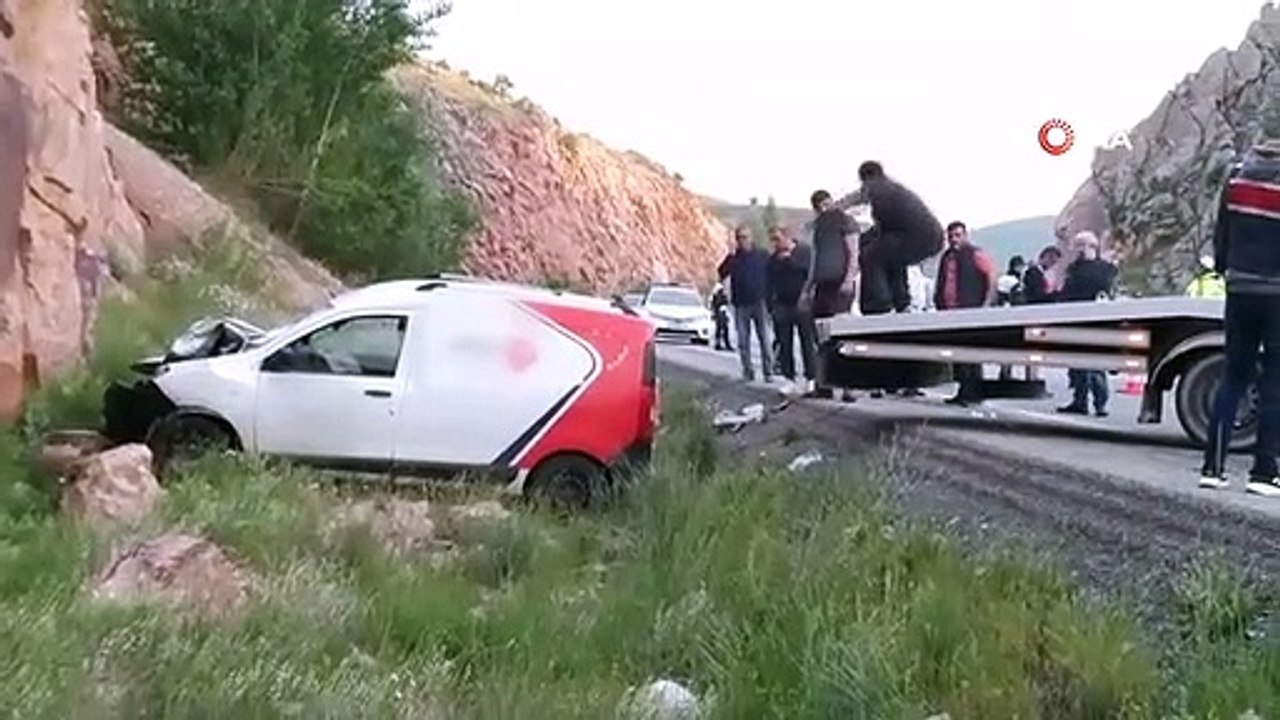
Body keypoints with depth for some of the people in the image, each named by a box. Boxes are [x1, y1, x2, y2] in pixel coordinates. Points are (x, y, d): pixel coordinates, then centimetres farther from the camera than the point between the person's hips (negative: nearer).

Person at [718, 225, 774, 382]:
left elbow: (771, 278, 5)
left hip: (759, 303, -1)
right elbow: (722, 274, -10)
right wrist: (732, 254, -18)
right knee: (743, 341, 2)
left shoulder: (763, 256, 4)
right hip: (741, 305, 2)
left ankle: (768, 371, -3)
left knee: (764, 339, -6)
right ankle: (747, 371, 8)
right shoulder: (733, 258, 6)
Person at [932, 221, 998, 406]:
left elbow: (992, 278, -8)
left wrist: (987, 304, -14)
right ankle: (963, 391, 16)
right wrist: (938, 303, 16)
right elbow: (940, 283, 26)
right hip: (949, 312, 8)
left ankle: (973, 393, -2)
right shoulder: (946, 257, 18)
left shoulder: (976, 255, -4)